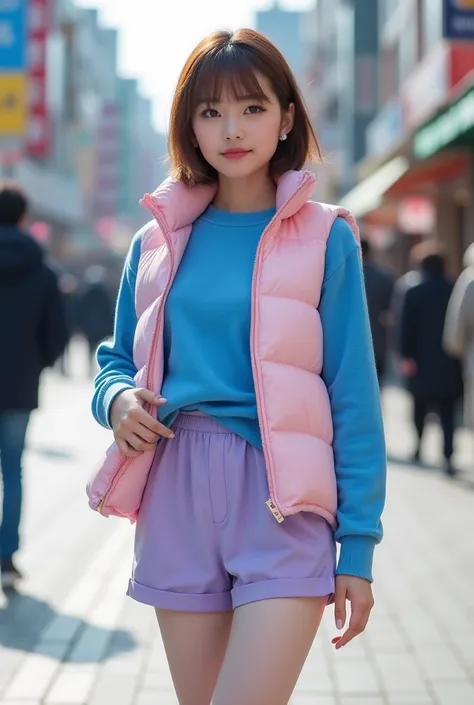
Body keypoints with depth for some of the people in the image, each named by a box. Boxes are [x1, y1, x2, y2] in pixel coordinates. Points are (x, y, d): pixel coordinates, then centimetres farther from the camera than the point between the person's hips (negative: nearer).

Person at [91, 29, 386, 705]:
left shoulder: (324, 238, 1)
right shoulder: (158, 240, 10)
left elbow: (353, 395, -1)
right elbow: (117, 359, 20)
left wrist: (358, 545, -5)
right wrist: (119, 398, -5)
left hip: (282, 499, -3)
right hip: (178, 493, 4)